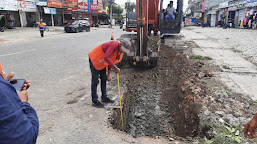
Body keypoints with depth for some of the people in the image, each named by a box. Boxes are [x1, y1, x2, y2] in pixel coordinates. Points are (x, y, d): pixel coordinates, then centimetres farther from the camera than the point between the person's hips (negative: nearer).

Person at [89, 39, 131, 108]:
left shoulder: (120, 53, -4)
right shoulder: (114, 44, -31)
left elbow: (111, 61, 6)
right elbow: (106, 57, -40)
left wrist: (109, 74, 3)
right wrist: (116, 68, -36)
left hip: (102, 63, 9)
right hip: (94, 59, -9)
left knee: (104, 79, 14)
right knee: (95, 81, -3)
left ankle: (104, 98, 28)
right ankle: (95, 101, 7)